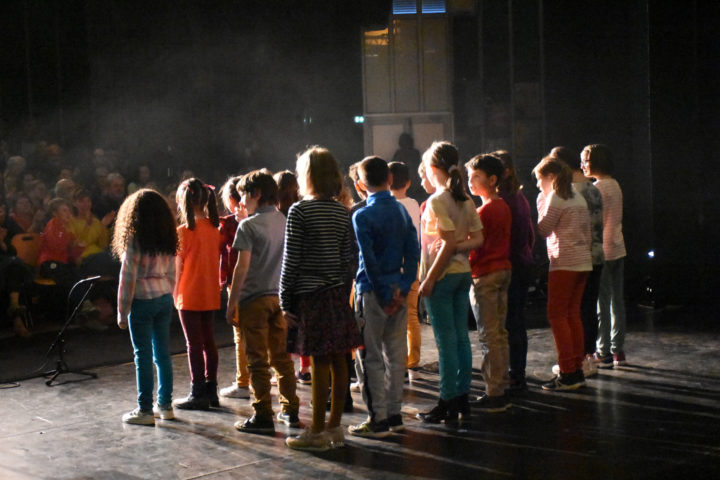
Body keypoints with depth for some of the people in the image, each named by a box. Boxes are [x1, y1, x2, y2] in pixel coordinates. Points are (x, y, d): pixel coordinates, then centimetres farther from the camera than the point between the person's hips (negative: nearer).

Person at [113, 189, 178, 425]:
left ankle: (145, 410, 2)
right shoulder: (168, 239, 5)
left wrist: (122, 312, -5)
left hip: (142, 300, -6)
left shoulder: (134, 240, -11)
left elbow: (128, 278, -10)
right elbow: (172, 274, 10)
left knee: (143, 355, -1)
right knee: (162, 353, 11)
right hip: (164, 299, 6)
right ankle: (165, 405, 18)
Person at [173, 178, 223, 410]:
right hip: (211, 295, 6)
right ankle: (211, 390, 18)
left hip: (190, 296, -6)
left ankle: (198, 394, 5)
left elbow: (178, 268, -9)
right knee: (209, 342, 12)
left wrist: (174, 294, 0)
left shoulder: (184, 231, -13)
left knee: (194, 344, 0)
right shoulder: (214, 228, 3)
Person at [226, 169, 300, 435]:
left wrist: (232, 301, -9)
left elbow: (243, 266, -14)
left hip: (254, 298, -6)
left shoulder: (249, 226, -10)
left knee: (258, 360, -1)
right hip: (280, 296, 6)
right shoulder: (285, 221, 7)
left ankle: (263, 417, 0)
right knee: (282, 356, 14)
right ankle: (291, 410, 19)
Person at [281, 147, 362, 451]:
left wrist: (285, 300, -5)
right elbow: (346, 258, 11)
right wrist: (344, 294, 17)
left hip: (310, 294, -6)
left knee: (319, 363, -4)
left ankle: (317, 432, 2)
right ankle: (334, 426, 17)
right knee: (338, 361, 8)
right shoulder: (342, 212, 8)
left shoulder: (300, 211, -10)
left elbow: (291, 260, -10)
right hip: (338, 293, 6)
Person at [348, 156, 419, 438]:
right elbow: (413, 252, 4)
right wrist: (402, 287, 1)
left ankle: (377, 420, 1)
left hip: (373, 291, -6)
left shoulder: (363, 216, -11)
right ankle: (394, 414, 18)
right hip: (398, 290, 6)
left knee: (372, 357, 0)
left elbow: (369, 261, -16)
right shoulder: (402, 211, 8)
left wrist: (385, 294, -10)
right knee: (396, 354, 12)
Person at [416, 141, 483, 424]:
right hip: (463, 273, 8)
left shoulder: (437, 201, -14)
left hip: (443, 275, -8)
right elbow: (477, 239, 5)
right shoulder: (465, 200, 9)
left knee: (446, 340, -3)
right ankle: (462, 396, 18)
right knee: (461, 337, 11)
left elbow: (449, 243, -19)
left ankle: (448, 403, 1)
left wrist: (429, 278, -16)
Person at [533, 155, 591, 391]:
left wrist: (541, 206, 1)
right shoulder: (578, 198, 16)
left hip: (564, 261, -9)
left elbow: (543, 230, -8)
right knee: (573, 315, 12)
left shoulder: (555, 198, -9)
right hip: (583, 261, 9)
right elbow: (587, 231, 17)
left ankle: (567, 374, -7)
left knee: (557, 315, -5)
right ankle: (577, 369, 13)